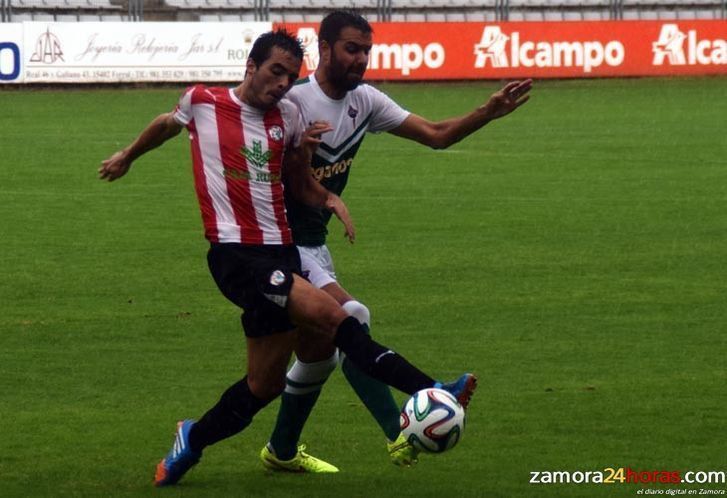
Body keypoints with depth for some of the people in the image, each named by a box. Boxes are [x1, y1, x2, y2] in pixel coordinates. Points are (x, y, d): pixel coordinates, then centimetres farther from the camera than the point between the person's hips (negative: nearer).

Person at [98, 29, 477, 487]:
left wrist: (329, 199, 1)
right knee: (332, 317, -25)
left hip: (280, 253, 6)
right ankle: (430, 396, -33)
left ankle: (191, 441, 31)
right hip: (236, 255, -6)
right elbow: (167, 125, 23)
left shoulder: (288, 118, 12)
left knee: (266, 384, 8)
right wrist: (128, 156, 39)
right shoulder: (201, 102, 1)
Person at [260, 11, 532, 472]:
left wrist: (490, 113, -7)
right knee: (350, 318, -24)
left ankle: (281, 452, 31)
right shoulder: (293, 101, -18)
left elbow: (435, 135, 4)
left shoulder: (364, 100, 4)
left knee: (318, 354, 14)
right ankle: (399, 435, -27)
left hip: (314, 244, 9)